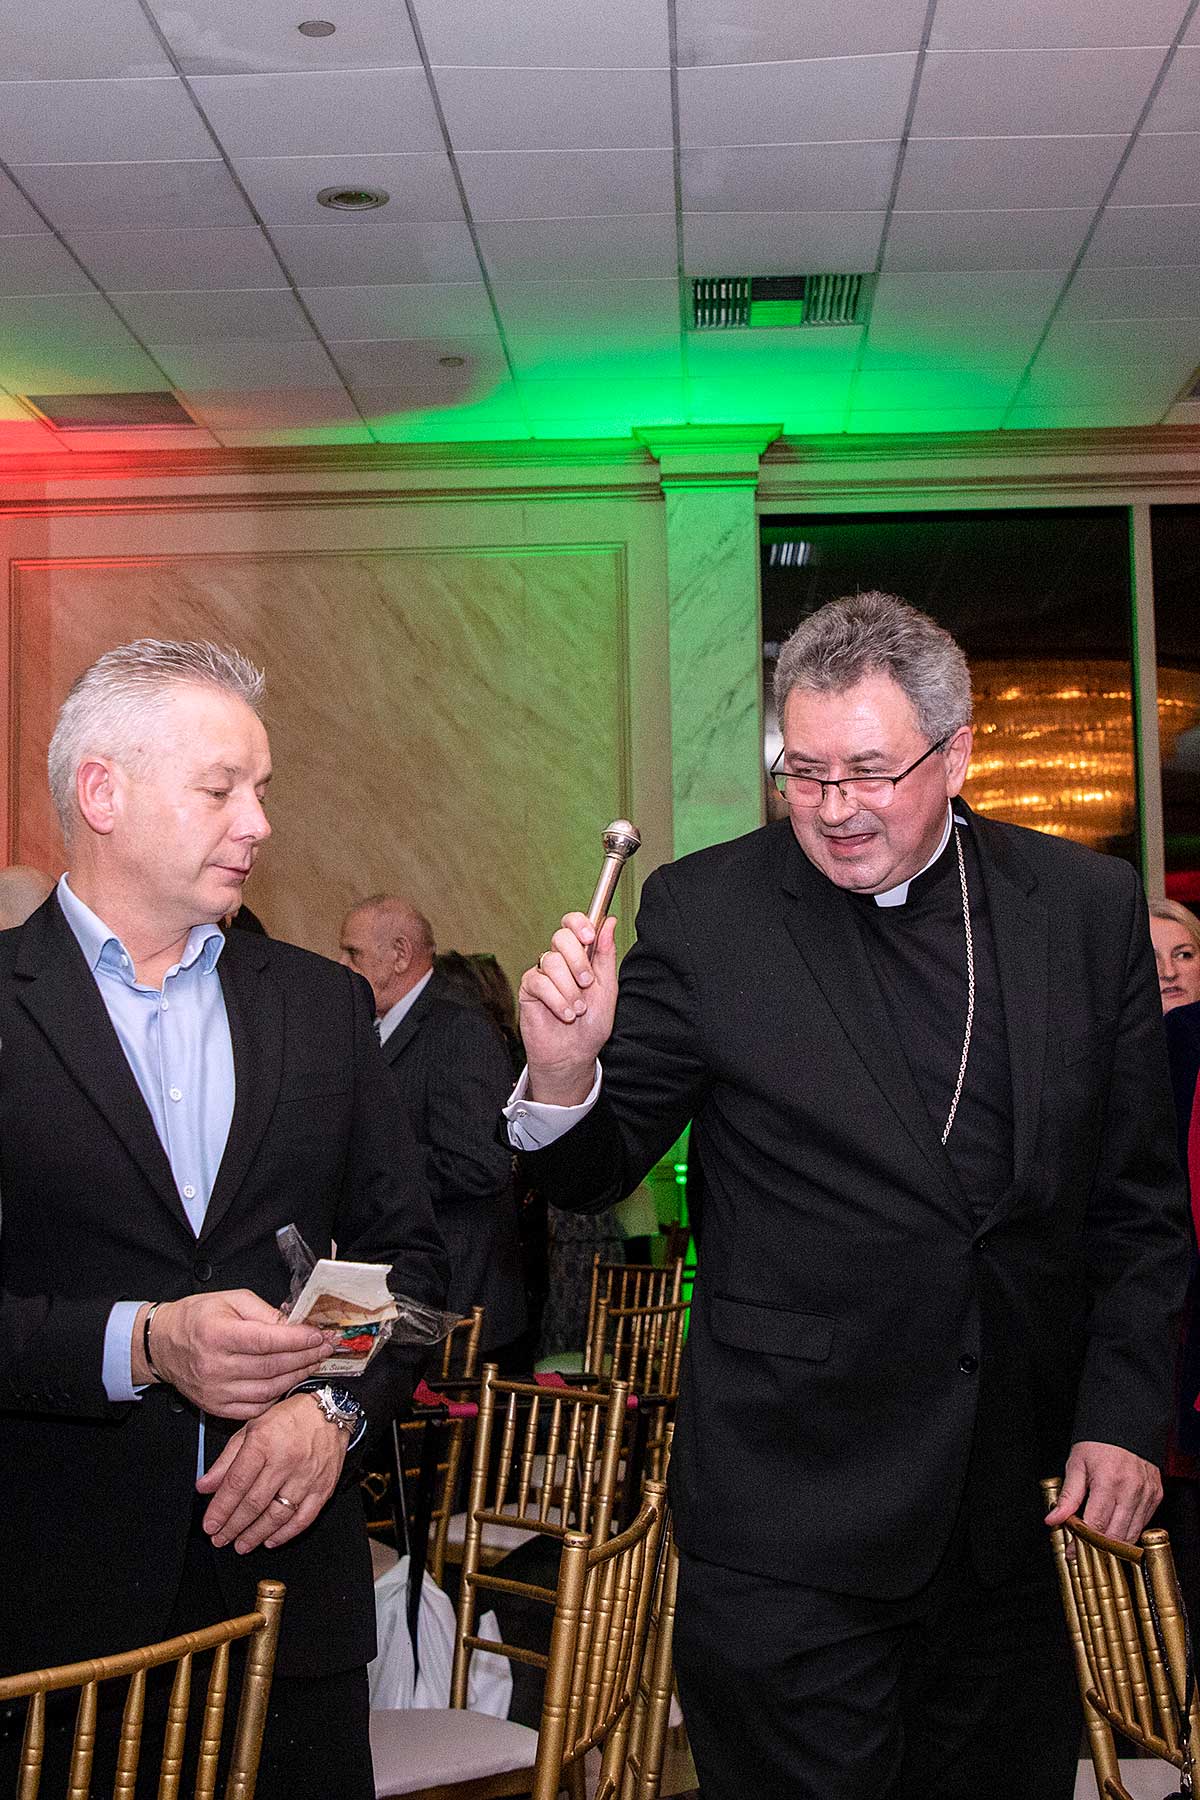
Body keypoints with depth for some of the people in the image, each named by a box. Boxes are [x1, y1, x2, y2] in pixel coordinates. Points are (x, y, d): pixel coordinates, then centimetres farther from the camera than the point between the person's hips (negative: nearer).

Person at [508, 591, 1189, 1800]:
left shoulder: (1088, 906, 0)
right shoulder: (706, 912, -8)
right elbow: (596, 1175, -6)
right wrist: (564, 1072, -26)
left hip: (1028, 1510, 4)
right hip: (795, 1519, -3)